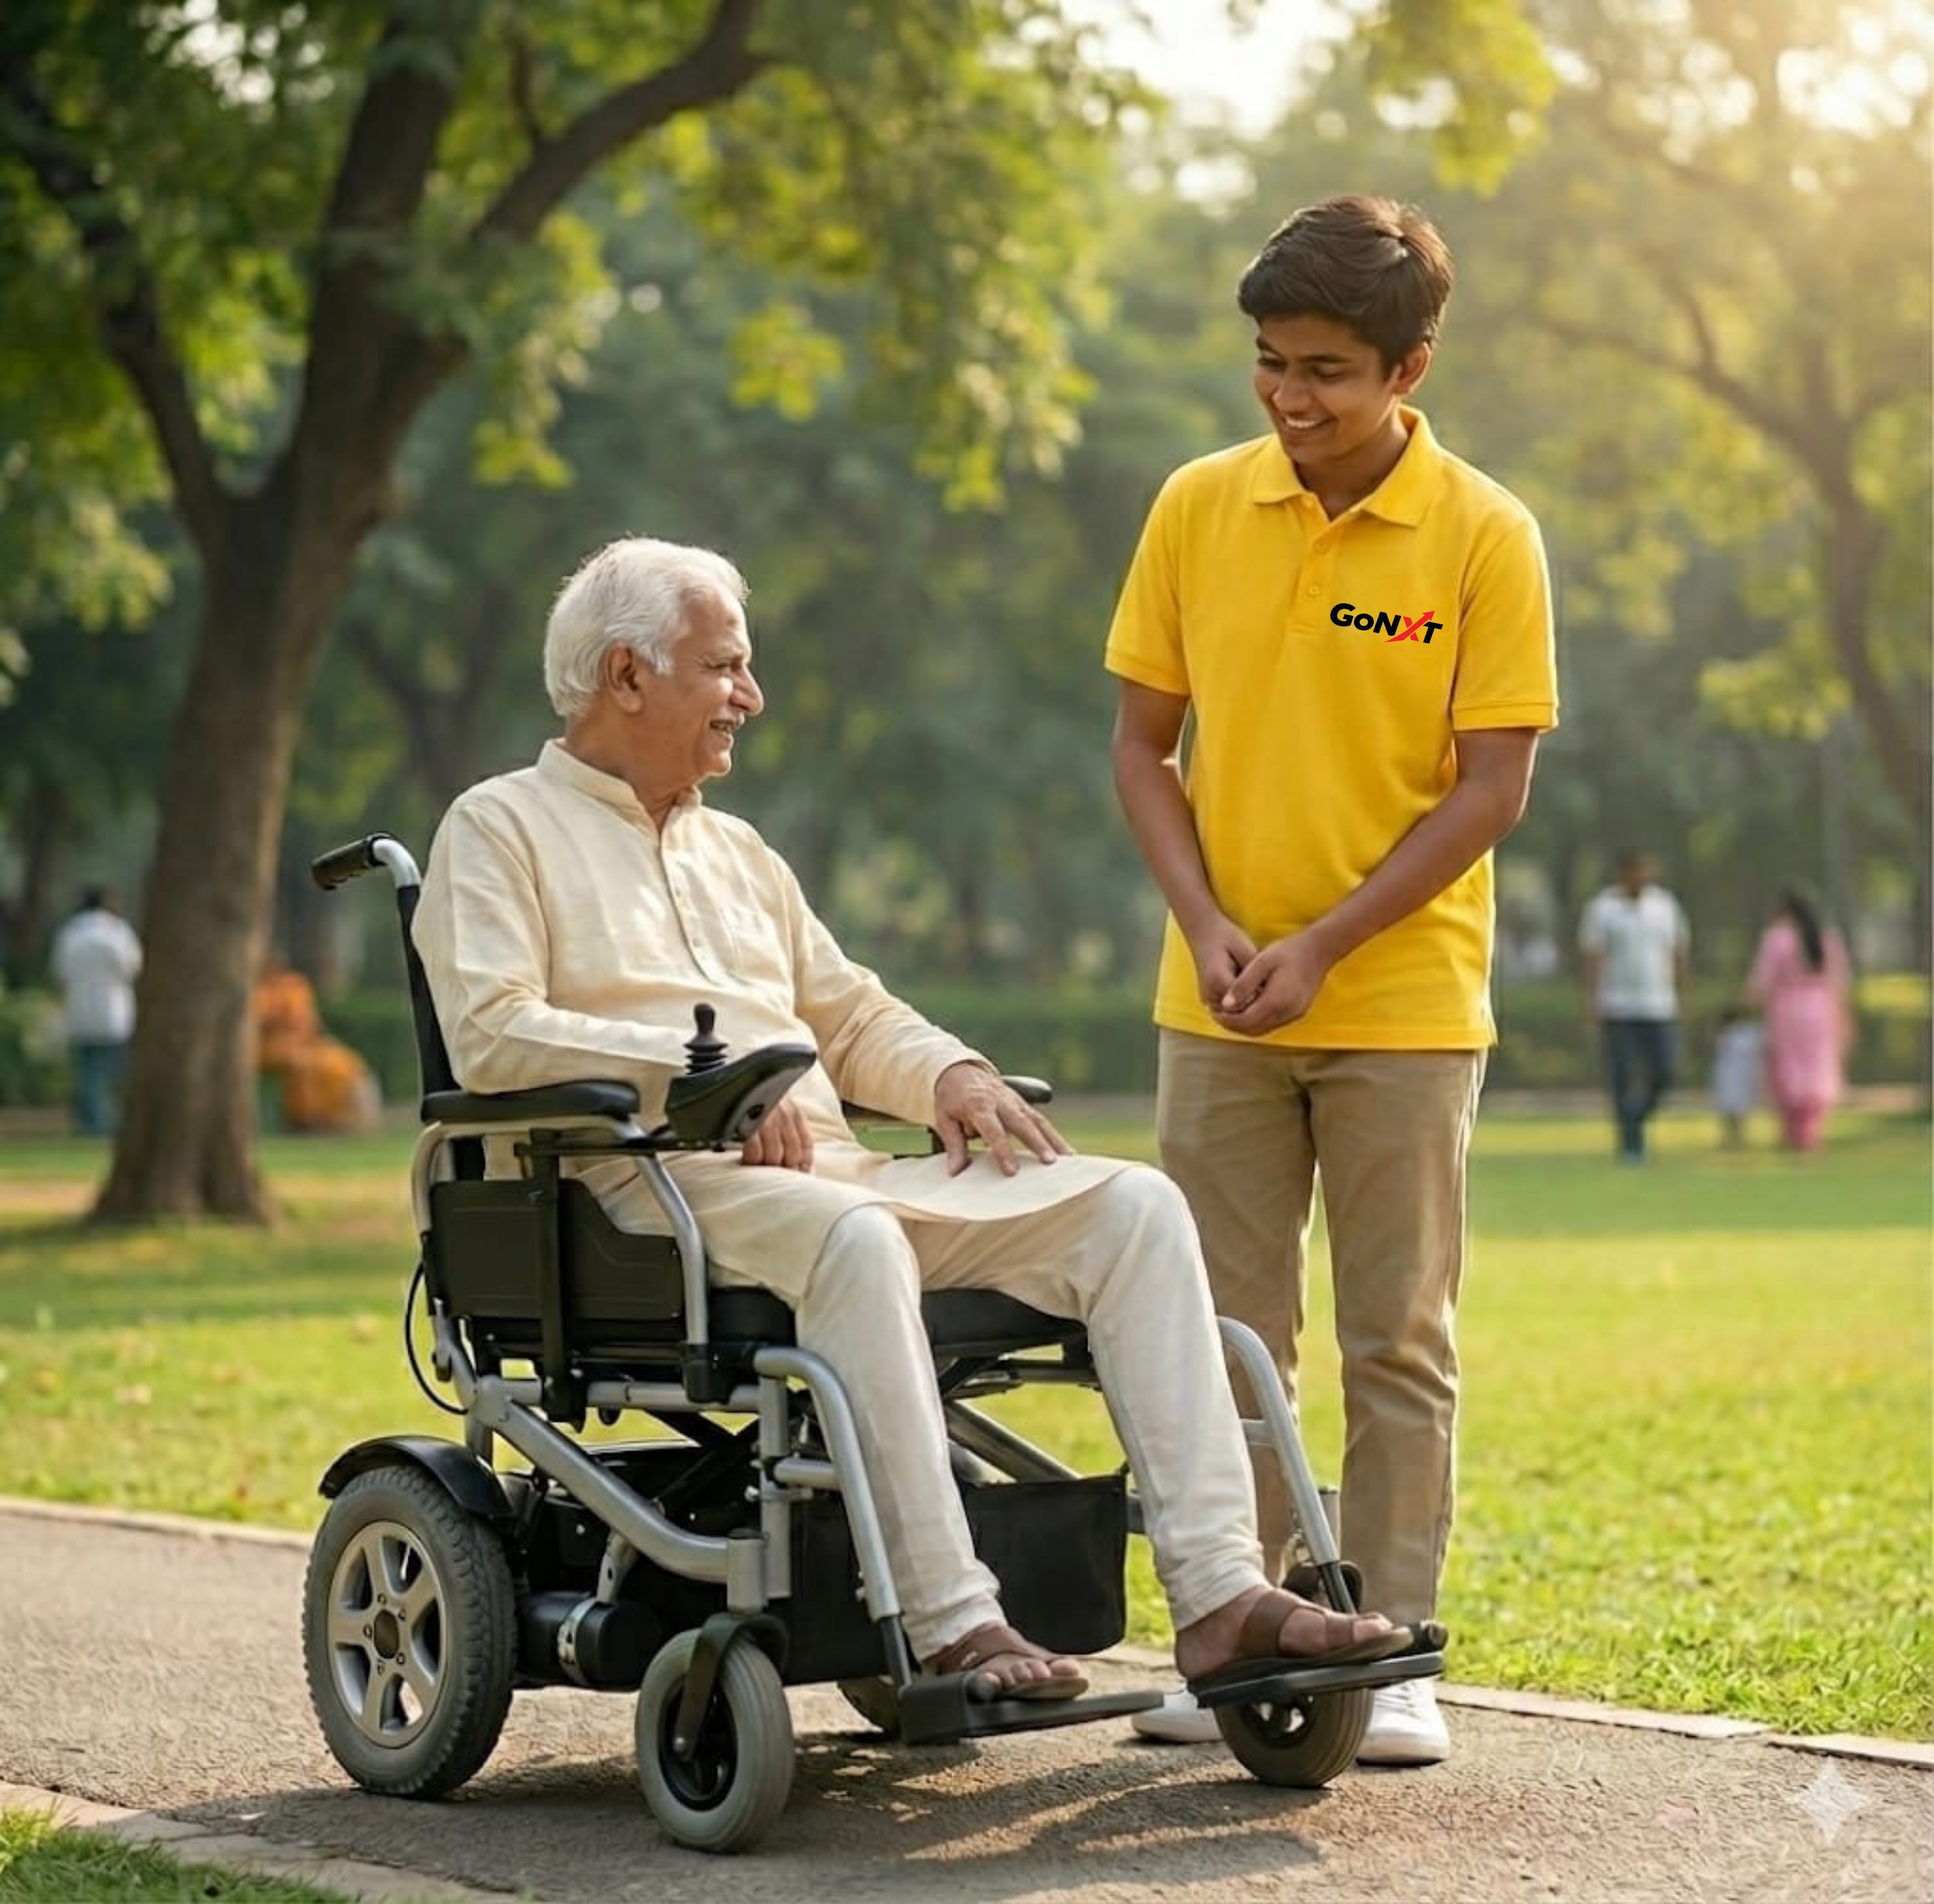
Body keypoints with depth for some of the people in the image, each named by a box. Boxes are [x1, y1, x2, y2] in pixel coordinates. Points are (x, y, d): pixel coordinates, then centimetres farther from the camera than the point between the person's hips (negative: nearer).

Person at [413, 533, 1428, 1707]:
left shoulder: (738, 853, 29)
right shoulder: (500, 830, 7)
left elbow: (854, 1016, 30)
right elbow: (491, 1035, -9)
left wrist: (948, 1075, 7)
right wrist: (702, 1067, -17)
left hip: (831, 1168, 7)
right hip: (660, 1181, -7)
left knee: (1136, 1205, -12)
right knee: (855, 1238, -40)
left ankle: (1219, 1590, -22)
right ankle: (952, 1624, -40)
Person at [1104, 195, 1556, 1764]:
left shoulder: (1485, 536, -7)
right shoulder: (1198, 509, 2)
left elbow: (1491, 789, -8)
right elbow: (1143, 744, 5)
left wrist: (1323, 947, -15)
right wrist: (1207, 925, -9)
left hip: (1404, 1008, -3)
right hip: (1218, 1009, 3)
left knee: (1399, 1343, 4)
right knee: (1223, 1336, 7)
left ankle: (1393, 1659, 12)